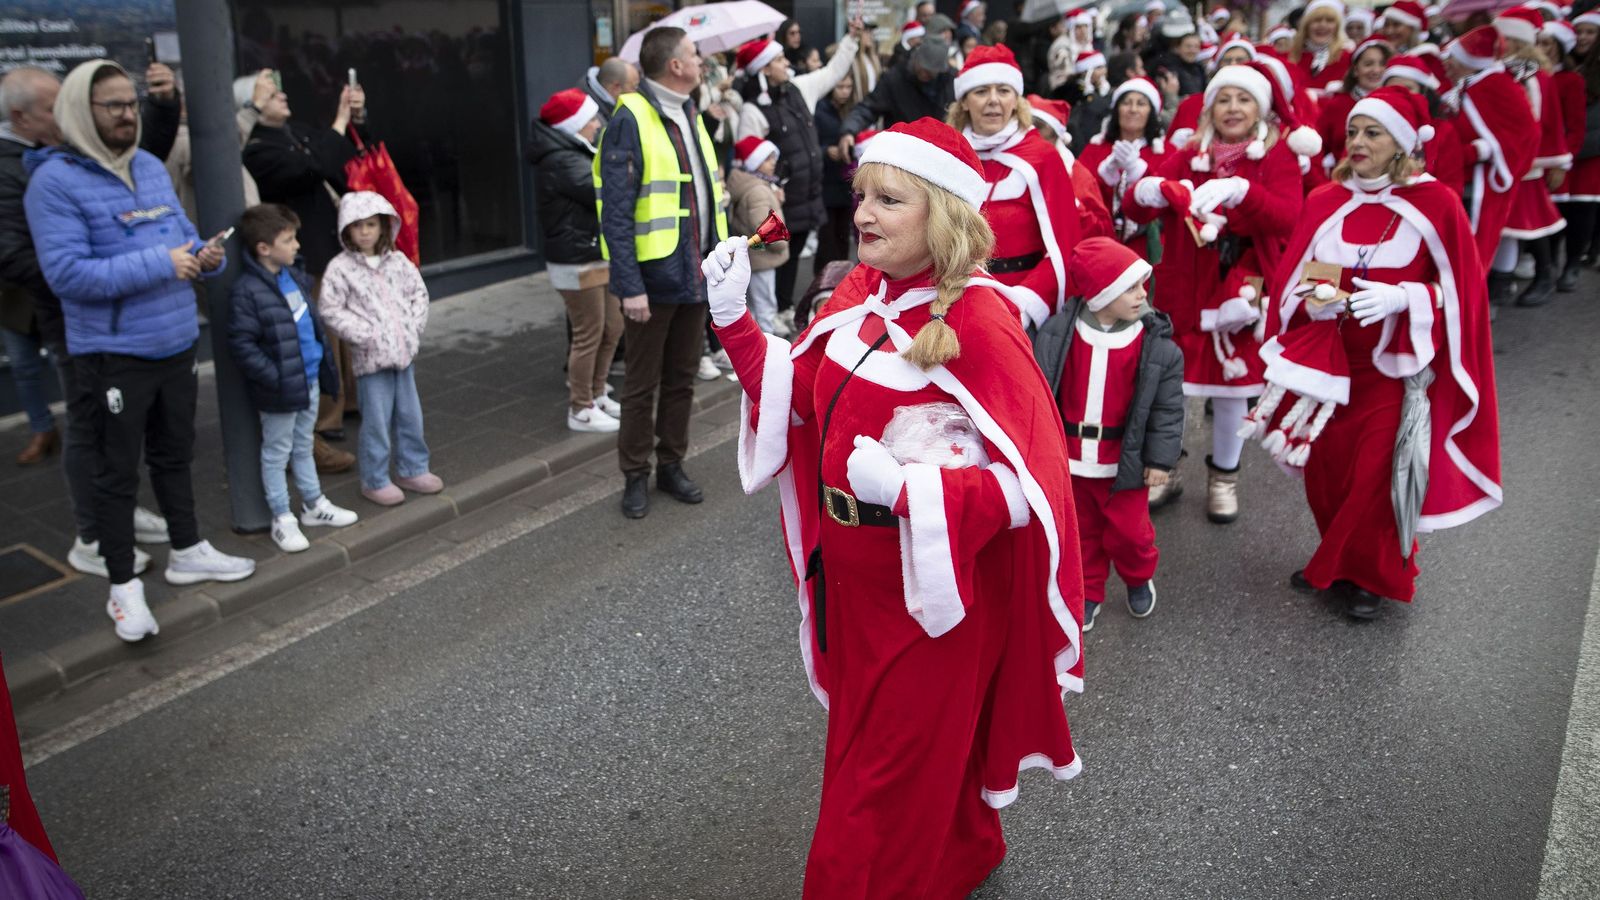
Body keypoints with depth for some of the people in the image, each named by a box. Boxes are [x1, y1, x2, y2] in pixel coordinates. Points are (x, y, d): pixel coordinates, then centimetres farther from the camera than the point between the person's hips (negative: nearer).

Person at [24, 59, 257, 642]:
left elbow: (182, 234, 16)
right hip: (114, 355, -7)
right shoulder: (55, 181, -15)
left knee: (174, 456, 21)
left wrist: (203, 255, -9)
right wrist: (160, 264, -25)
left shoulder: (151, 167, 7)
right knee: (118, 474, 5)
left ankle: (187, 552, 37)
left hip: (177, 343, 7)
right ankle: (123, 587, 17)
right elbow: (66, 272, -22)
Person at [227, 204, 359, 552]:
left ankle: (314, 503, 35)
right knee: (277, 453, 8)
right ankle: (282, 519, 18)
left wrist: (324, 364, 15)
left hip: (309, 380, 8)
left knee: (303, 446, 22)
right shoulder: (248, 291, -19)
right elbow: (241, 343, -20)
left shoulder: (295, 277, 6)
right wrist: (274, 377, -22)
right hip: (280, 390, -7)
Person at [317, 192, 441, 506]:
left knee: (410, 415, 15)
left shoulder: (397, 261, 6)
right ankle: (375, 481, 13)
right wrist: (366, 335, -15)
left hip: (403, 352, 5)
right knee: (377, 421, 0)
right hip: (370, 357, -5)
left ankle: (413, 469, 30)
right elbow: (330, 311, -10)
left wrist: (414, 327, -1)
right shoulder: (340, 268, -8)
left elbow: (418, 292, 12)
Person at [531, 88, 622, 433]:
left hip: (597, 257, 10)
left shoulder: (576, 155, 17)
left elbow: (601, 193, 12)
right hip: (577, 262, -10)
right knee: (589, 335, -3)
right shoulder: (561, 161, -18)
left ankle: (595, 395, 30)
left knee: (612, 328, 16)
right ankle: (581, 411, 8)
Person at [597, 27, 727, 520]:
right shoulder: (631, 122, -14)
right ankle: (635, 475, 19)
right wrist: (630, 286, -22)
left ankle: (671, 464, 30)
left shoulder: (690, 115, 11)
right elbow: (616, 215, -18)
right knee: (642, 384, 6)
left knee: (682, 378, 16)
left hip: (696, 274, 7)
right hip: (654, 277, -7)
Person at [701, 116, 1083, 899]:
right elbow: (799, 395, 8)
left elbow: (1035, 480, -23)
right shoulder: (858, 293, 1)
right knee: (863, 733, 26)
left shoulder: (979, 322, -21)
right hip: (852, 570, 8)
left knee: (886, 779, 8)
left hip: (933, 582, -8)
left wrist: (904, 488, -32)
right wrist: (734, 319, -4)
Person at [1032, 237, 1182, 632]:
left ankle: (1139, 579, 43)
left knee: (1128, 531, 12)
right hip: (1070, 457, 1)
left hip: (1124, 461, -1)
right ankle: (1087, 592, 39)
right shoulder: (1058, 333, -12)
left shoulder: (1157, 344, -12)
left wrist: (1161, 458, -9)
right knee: (1081, 529, 18)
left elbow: (1168, 407, -7)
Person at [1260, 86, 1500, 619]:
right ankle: (1336, 562, 32)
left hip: (1396, 368, -3)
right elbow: (1292, 283, 6)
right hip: (1328, 364, 3)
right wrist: (1314, 302, -15)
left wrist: (1403, 298, -21)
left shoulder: (1436, 205, -7)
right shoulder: (1323, 203, 2)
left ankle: (1371, 575, 23)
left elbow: (1459, 290, -5)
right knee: (1324, 469, 7)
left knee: (1376, 474, -1)